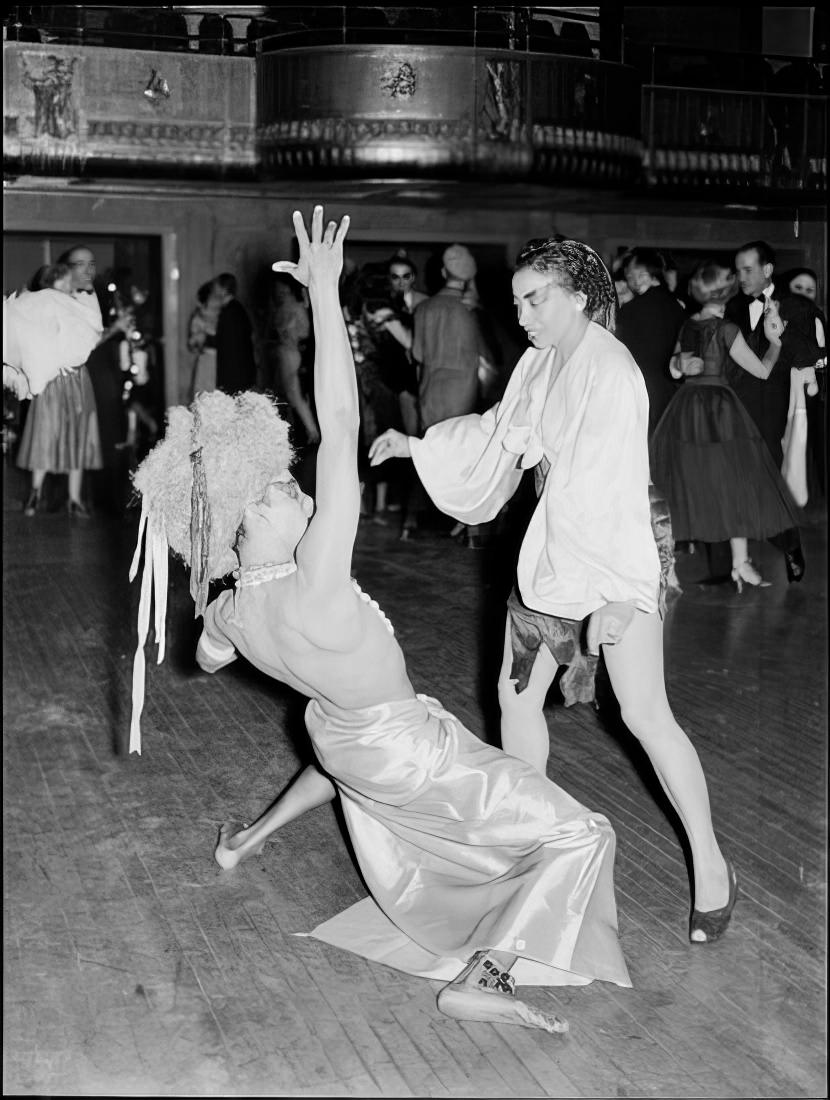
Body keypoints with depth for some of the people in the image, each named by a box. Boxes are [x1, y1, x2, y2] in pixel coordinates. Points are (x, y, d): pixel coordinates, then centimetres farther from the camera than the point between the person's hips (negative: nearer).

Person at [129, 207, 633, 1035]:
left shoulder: (230, 610, -15)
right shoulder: (314, 585, -38)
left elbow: (207, 659, 12)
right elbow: (340, 424, -45)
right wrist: (325, 294, -44)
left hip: (342, 733, 8)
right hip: (410, 752, -8)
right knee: (579, 836, -5)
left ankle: (249, 838, 57)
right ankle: (482, 977, -10)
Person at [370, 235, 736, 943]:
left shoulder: (610, 372, -20)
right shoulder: (543, 361, 5)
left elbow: (617, 486, -26)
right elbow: (498, 434, 18)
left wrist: (613, 596, -30)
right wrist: (415, 446, 13)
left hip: (617, 550, -8)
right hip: (551, 550, 8)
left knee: (644, 714, -8)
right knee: (517, 696, 12)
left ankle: (711, 866, 6)